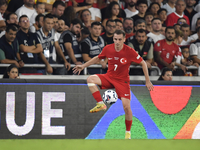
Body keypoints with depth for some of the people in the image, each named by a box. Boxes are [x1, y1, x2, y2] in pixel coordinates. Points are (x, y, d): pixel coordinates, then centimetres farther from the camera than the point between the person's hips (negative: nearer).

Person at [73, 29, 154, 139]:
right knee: (90, 79, -24)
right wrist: (83, 66, 11)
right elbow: (98, 58, 14)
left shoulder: (130, 52, -17)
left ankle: (128, 132, 7)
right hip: (109, 77, 3)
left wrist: (147, 81, -5)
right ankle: (100, 104, -20)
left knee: (126, 107, -13)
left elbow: (143, 63, -5)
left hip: (122, 81, -3)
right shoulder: (108, 49, -7)